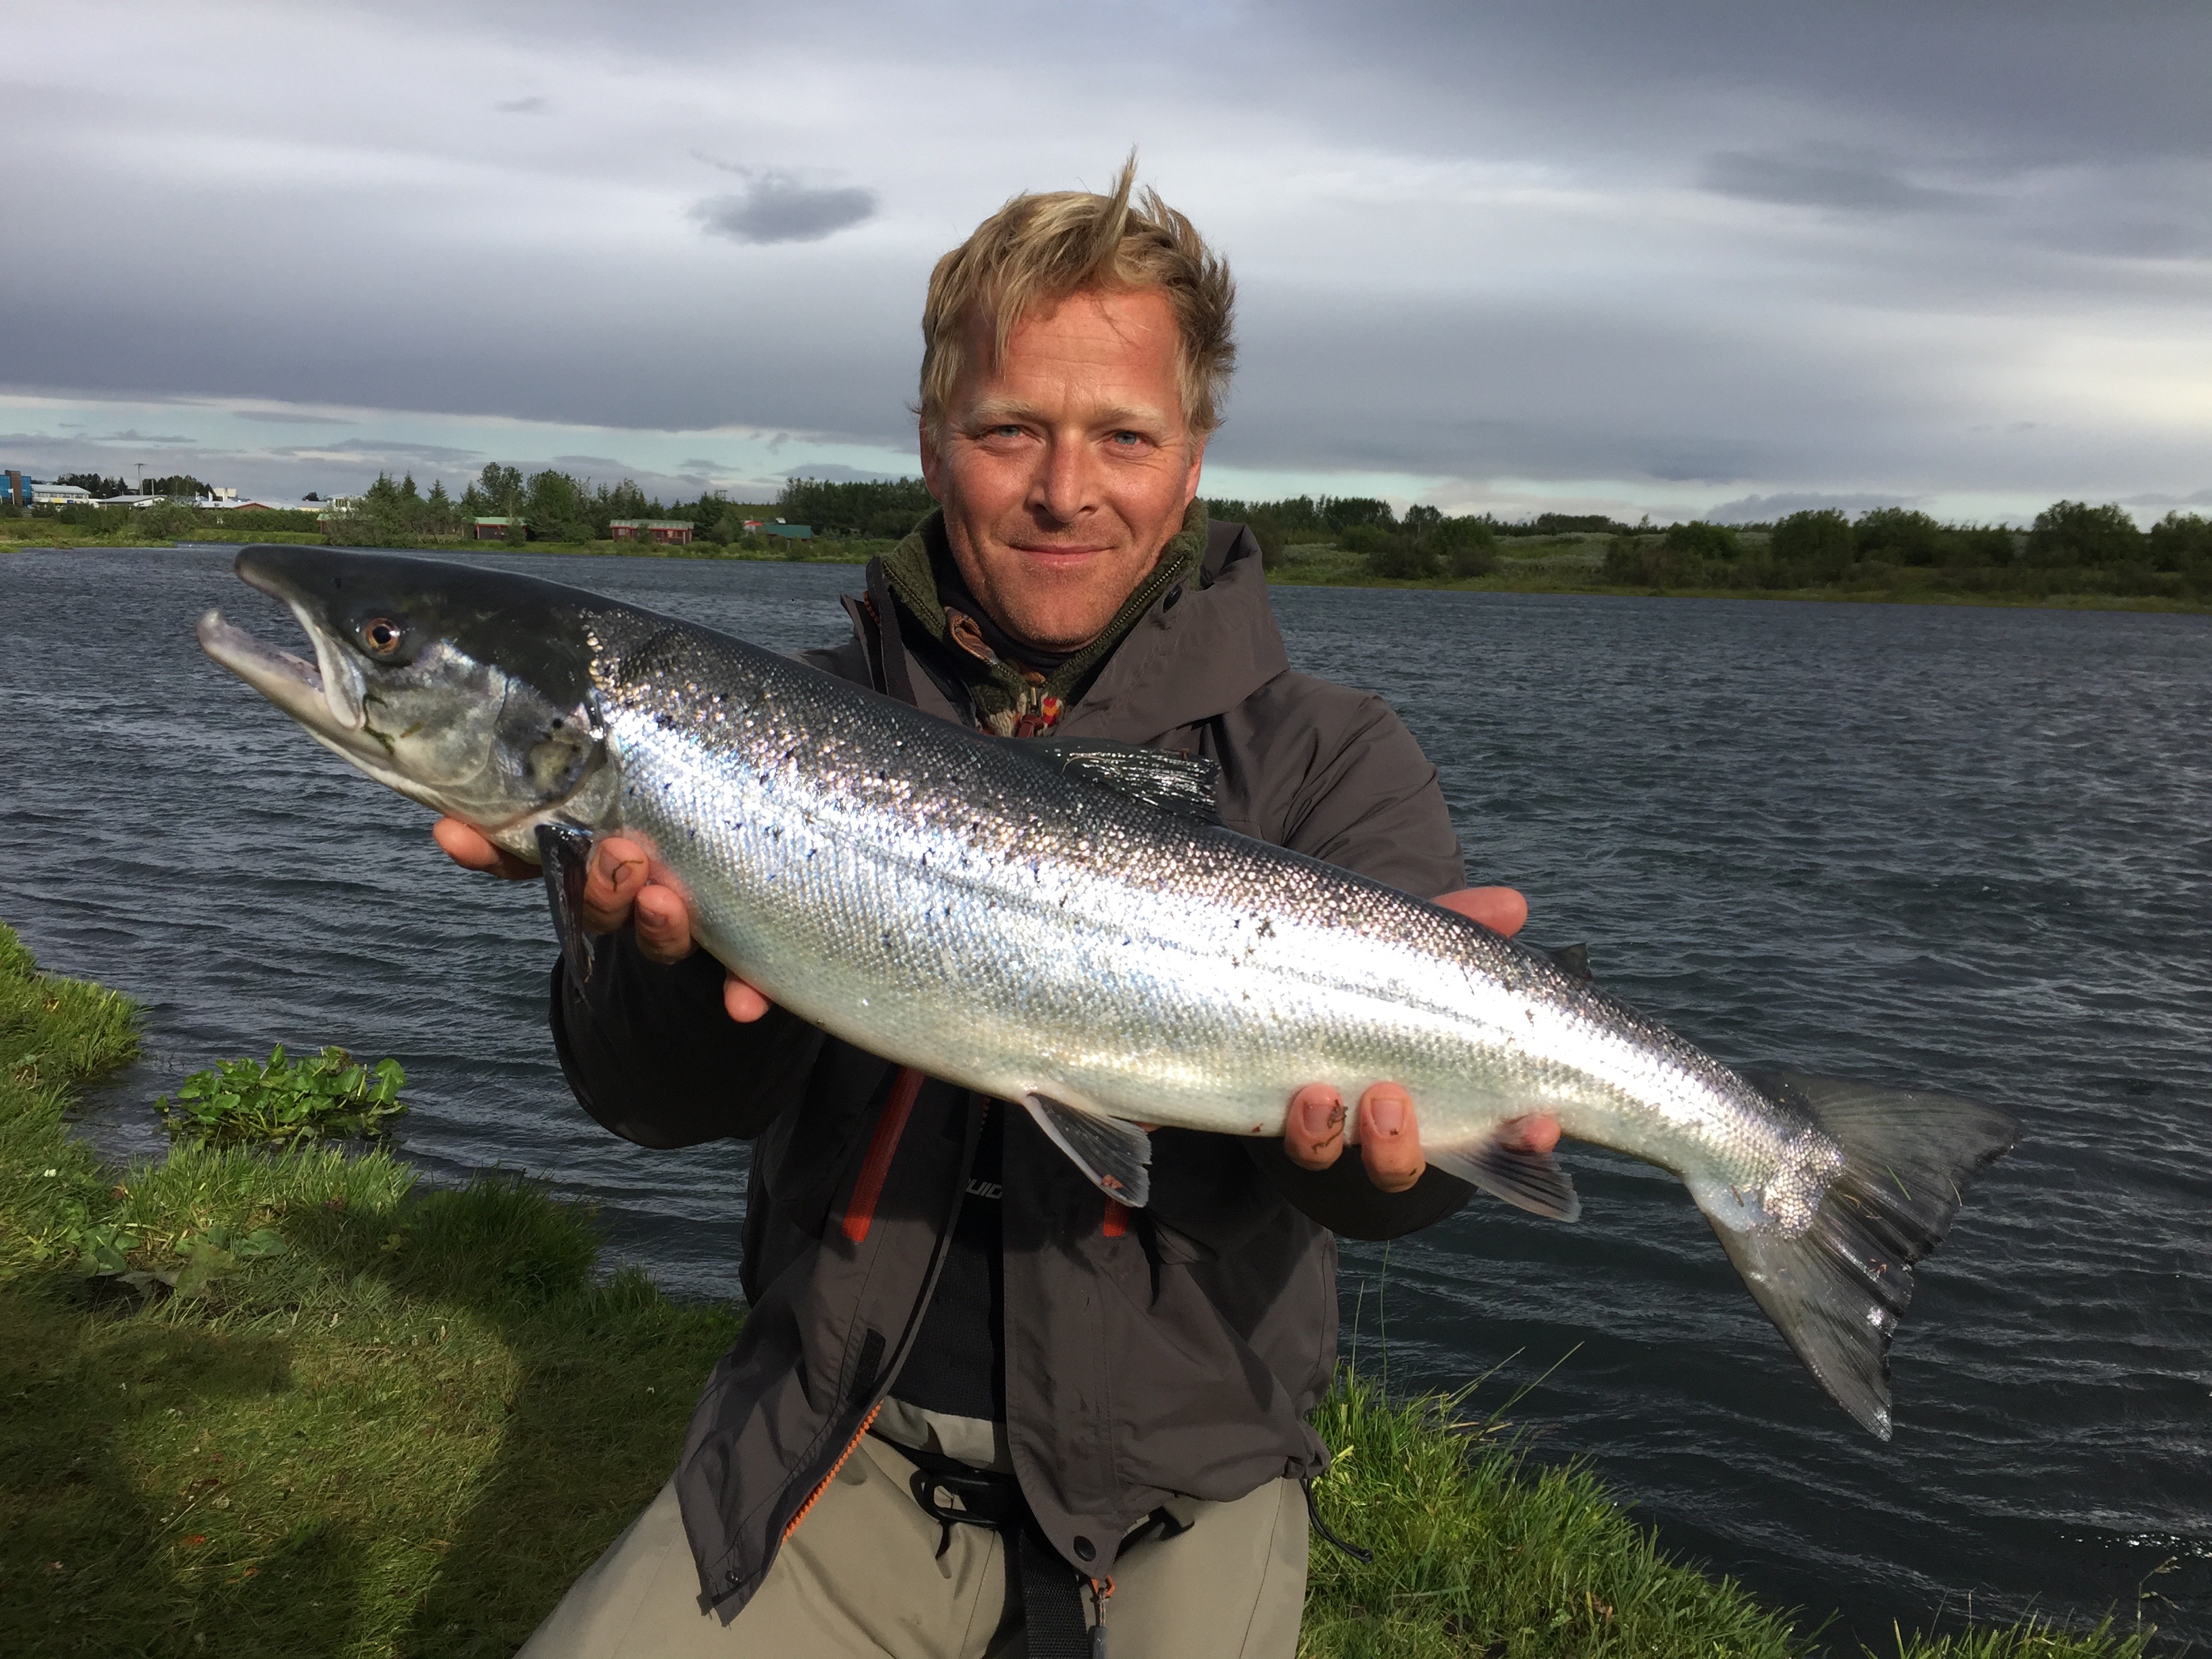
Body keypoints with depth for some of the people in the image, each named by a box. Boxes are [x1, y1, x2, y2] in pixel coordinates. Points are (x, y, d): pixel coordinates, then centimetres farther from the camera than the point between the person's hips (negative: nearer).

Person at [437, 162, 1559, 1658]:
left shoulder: (1327, 761, -6)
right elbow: (675, 1101, -11)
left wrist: (1374, 1113, -41)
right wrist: (673, 937, -33)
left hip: (1174, 1480, -1)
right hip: (839, 1443, 2)